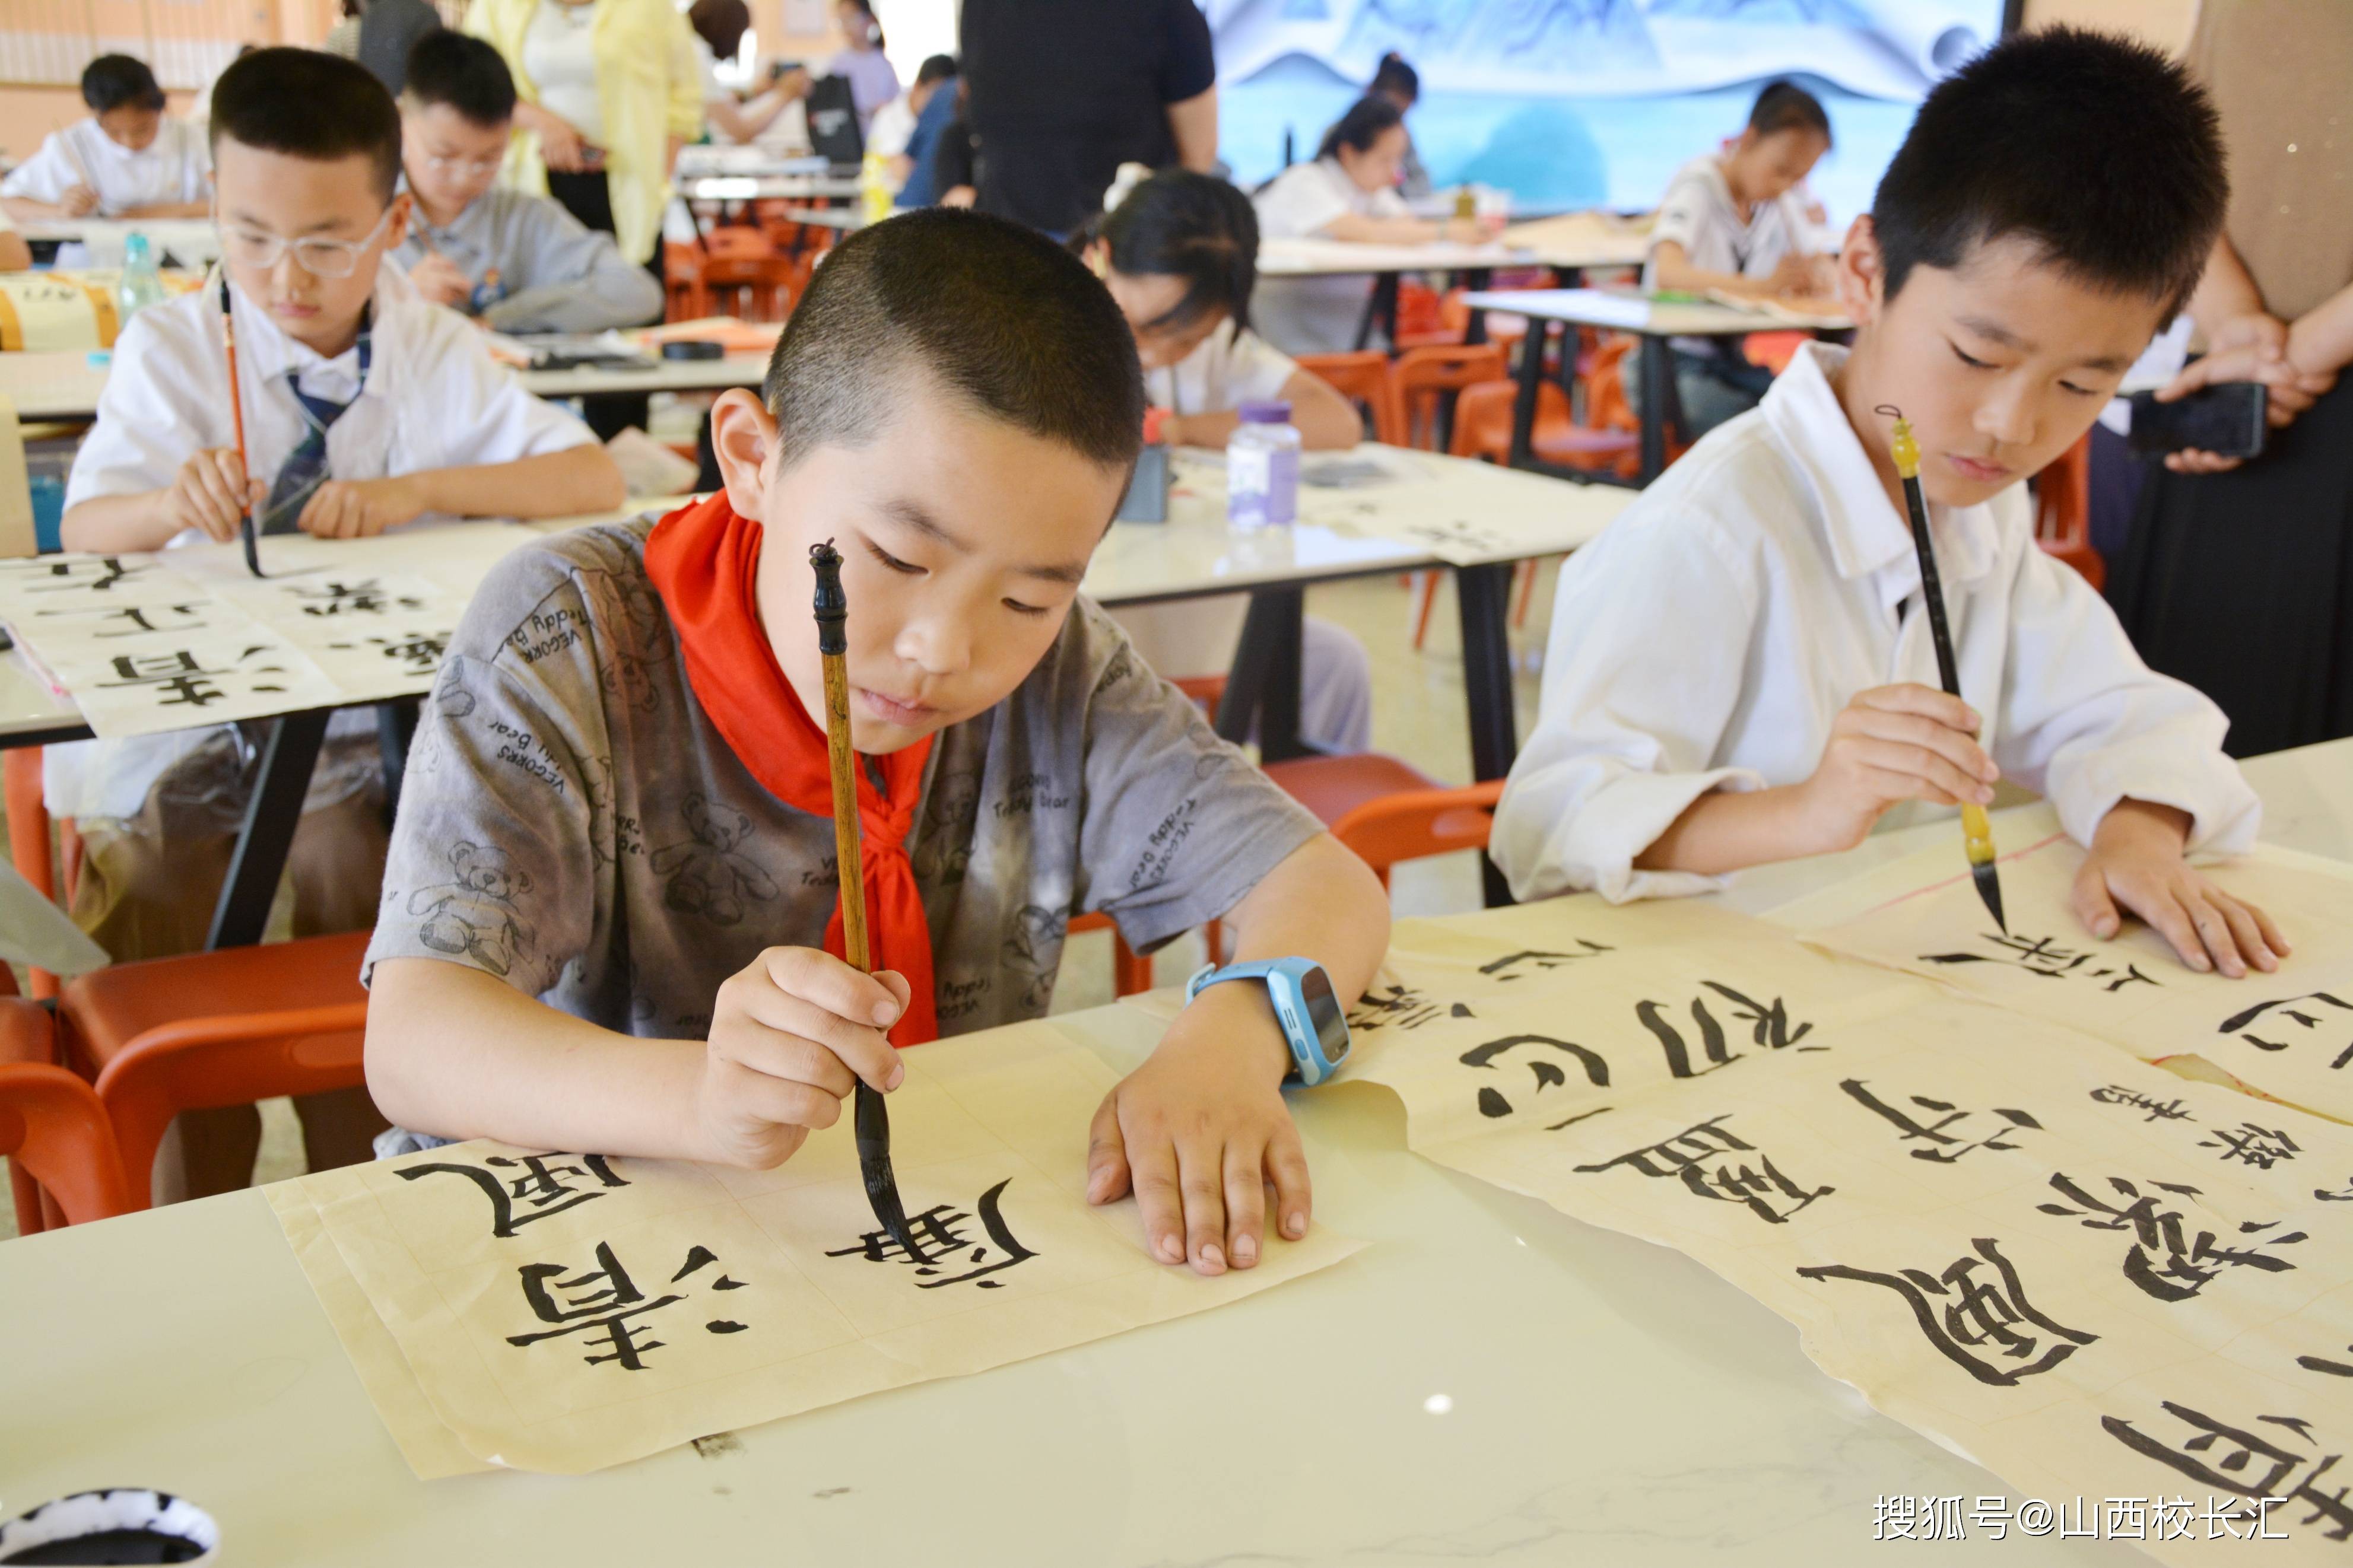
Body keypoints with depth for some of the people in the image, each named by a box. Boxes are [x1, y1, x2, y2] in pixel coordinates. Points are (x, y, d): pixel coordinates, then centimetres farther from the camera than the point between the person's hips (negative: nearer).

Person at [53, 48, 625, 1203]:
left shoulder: (434, 351, 4)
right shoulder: (171, 347, 2)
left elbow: (594, 480, -6)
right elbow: (82, 529, -6)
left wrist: (415, 492, -21)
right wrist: (172, 506, -30)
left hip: (363, 732, 0)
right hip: (183, 724, 0)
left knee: (355, 875, -24)